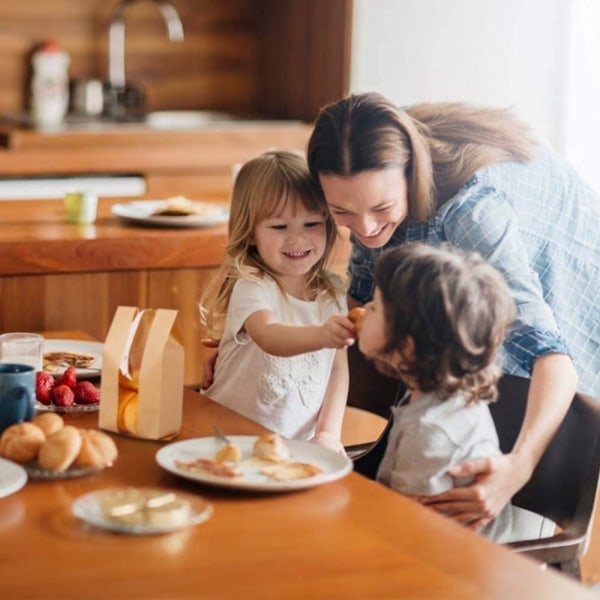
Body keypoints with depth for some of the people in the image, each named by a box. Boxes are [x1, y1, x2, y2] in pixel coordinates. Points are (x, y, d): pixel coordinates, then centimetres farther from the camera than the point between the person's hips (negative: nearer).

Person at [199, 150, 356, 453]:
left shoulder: (333, 292, 6)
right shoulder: (251, 287, -11)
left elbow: (339, 367, 10)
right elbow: (270, 339, -31)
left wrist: (329, 432, -2)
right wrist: (321, 335, -49)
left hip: (301, 444, 5)